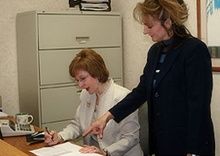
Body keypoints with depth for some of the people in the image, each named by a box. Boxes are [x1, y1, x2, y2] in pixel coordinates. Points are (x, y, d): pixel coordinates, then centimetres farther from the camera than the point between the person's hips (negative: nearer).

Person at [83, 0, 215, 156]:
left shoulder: (195, 50, -16)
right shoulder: (155, 51, 7)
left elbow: (199, 105, -18)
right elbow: (142, 90, 11)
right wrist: (108, 116, 3)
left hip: (189, 143, -7)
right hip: (161, 141, 7)